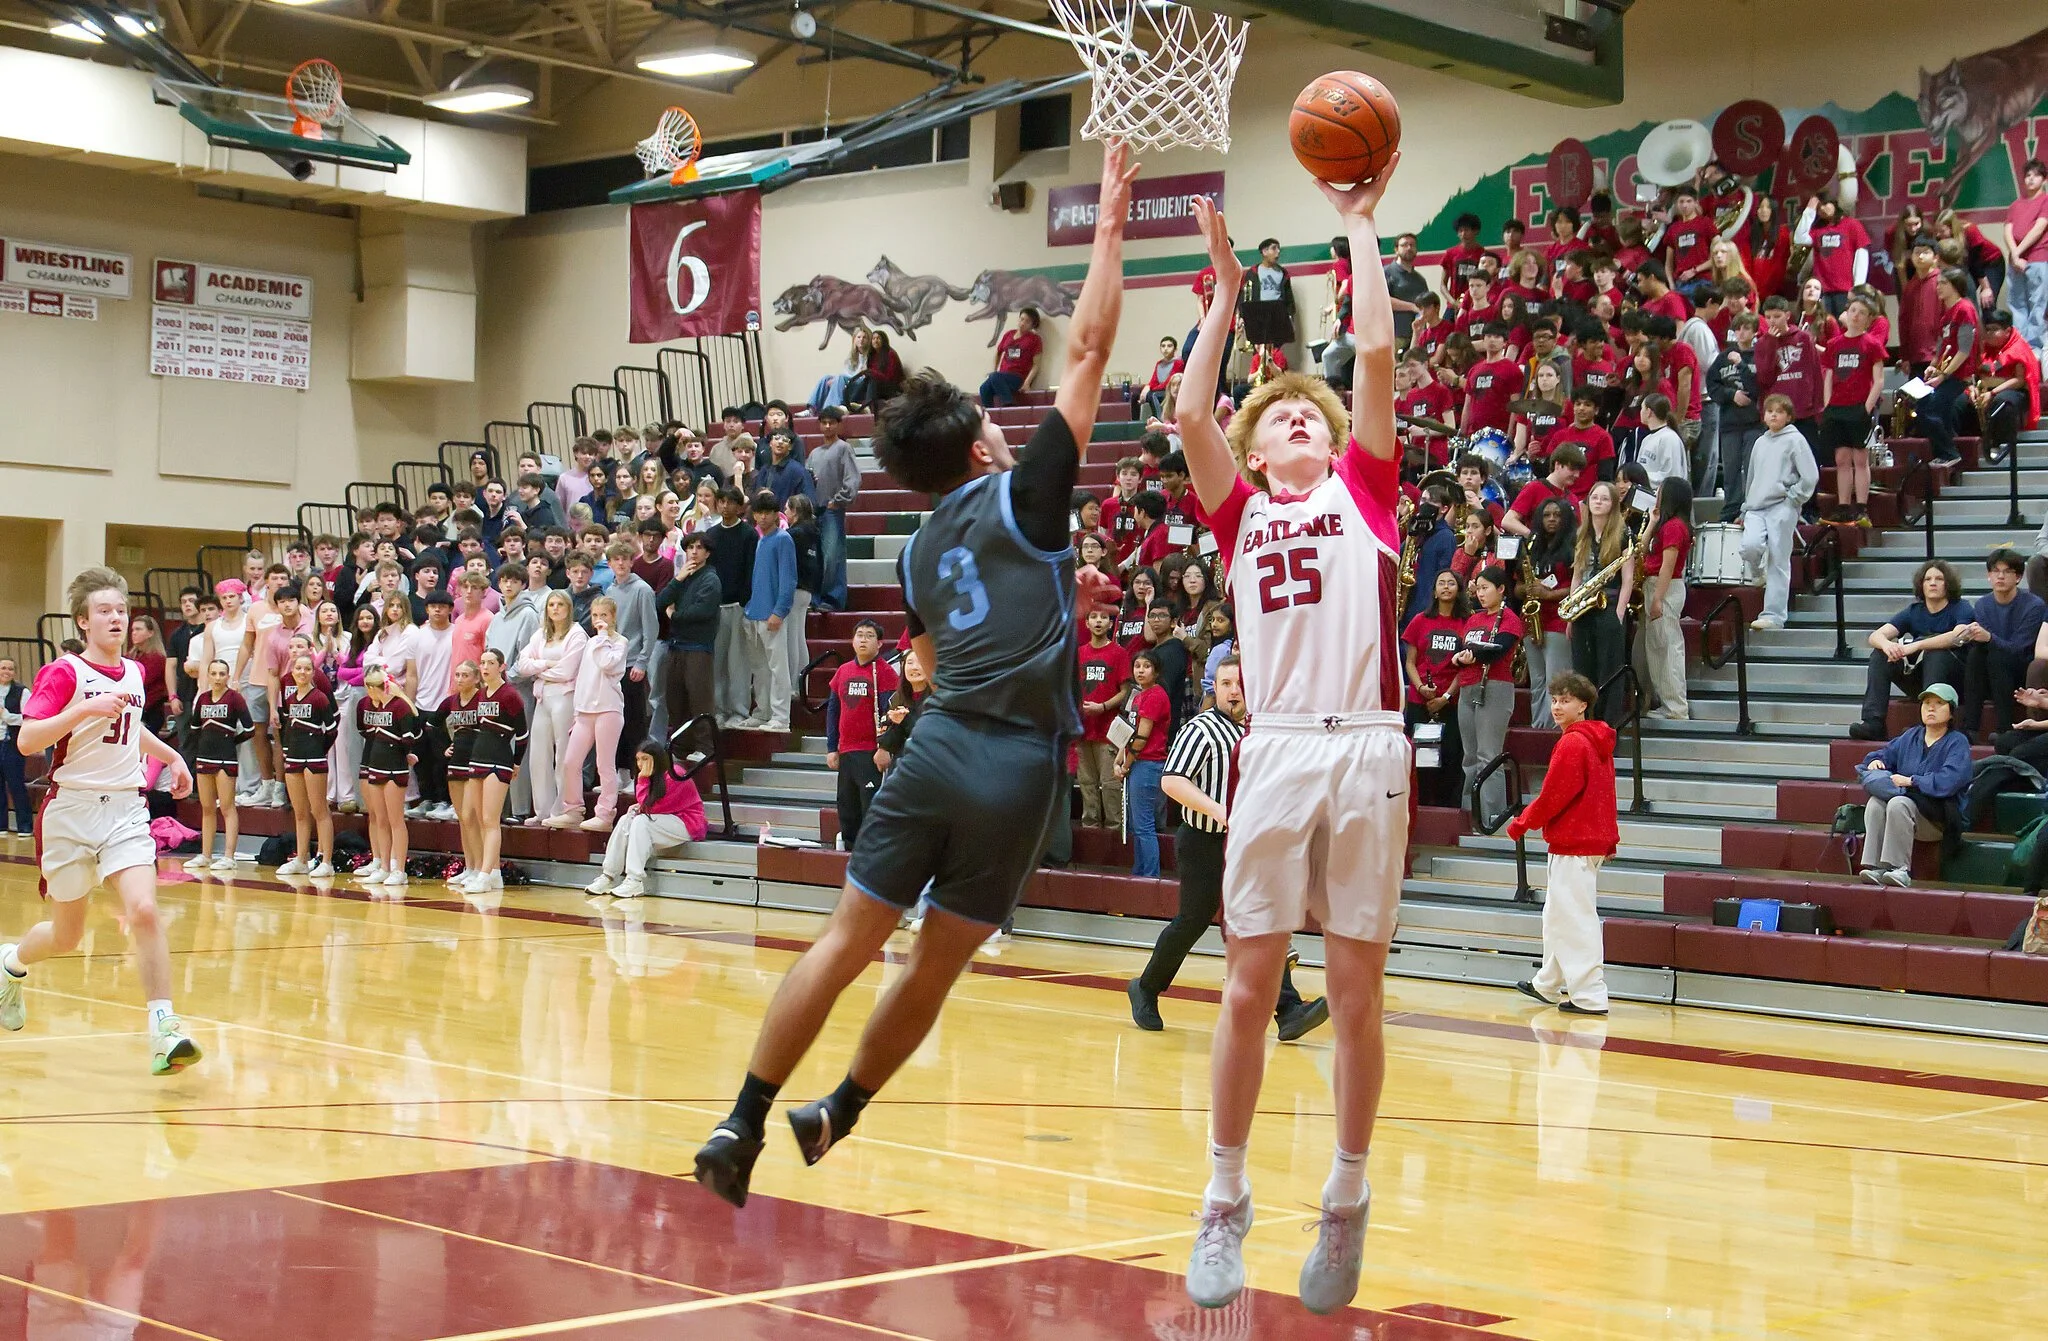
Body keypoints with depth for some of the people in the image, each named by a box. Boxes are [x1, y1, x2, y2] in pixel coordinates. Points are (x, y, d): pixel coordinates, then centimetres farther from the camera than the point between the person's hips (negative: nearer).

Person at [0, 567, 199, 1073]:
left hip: (125, 809, 3)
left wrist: (171, 756, 25)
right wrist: (85, 709, -29)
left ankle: (164, 1030, -19)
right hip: (72, 809, -3)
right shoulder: (64, 672, -8)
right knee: (66, 935, 10)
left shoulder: (133, 672, 10)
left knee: (143, 911, -18)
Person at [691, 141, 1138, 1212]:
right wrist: (1111, 225, 3)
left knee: (847, 942, 5)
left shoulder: (920, 550, 14)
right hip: (1019, 766, -4)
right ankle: (839, 1113, 19)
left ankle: (744, 1123, 1)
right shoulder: (1022, 497, -1)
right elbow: (1088, 353, -1)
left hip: (938, 748, 4)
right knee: (937, 964, 11)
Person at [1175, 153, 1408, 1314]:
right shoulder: (1241, 513, 16)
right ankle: (1226, 1204, 12)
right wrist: (1228, 286, 12)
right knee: (1250, 984, 2)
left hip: (1370, 750, -1)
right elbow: (1191, 413, 5)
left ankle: (1349, 1205, 15)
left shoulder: (1365, 490, 13)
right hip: (1276, 751, 1)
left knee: (1358, 990, 3)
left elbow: (1378, 355, 6)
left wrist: (1360, 226, 13)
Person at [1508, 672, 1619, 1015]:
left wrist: (1522, 823, -4)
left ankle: (1589, 996, -5)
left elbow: (1553, 796, -17)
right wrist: (1609, 841, 24)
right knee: (1558, 916, 20)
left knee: (1574, 919, -6)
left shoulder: (1572, 743, -17)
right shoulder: (1598, 742, 13)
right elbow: (1605, 792, 19)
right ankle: (1549, 984, 31)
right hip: (1595, 839, 10)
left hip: (1572, 844, -10)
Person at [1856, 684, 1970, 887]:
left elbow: (1948, 781, -16)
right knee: (1875, 803, -26)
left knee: (1898, 803, -34)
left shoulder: (1957, 742, -1)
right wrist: (1875, 760, 0)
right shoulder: (1910, 737, 19)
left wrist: (1911, 781, -19)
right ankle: (1875, 867, -34)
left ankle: (1900, 869, -34)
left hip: (1939, 817, -6)